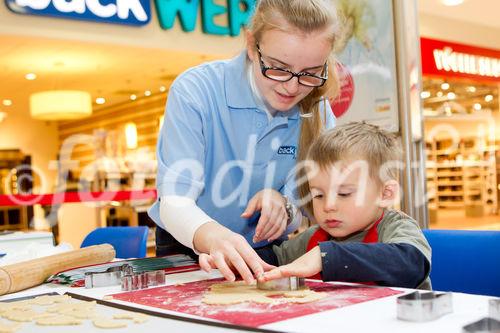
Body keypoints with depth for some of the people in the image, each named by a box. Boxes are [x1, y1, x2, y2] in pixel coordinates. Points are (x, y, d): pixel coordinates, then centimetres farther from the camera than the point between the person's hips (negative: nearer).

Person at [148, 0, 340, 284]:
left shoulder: (317, 115, -9)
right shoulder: (195, 91, -19)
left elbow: (299, 217, -3)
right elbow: (174, 201, -24)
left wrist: (282, 208, -27)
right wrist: (212, 236, -46)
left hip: (262, 255, 2)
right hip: (187, 250, -2)